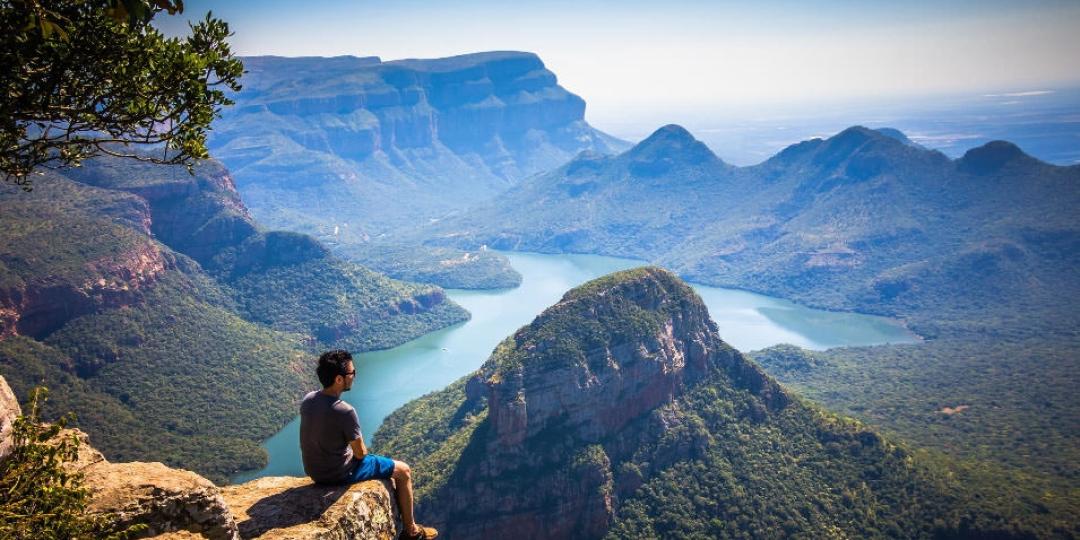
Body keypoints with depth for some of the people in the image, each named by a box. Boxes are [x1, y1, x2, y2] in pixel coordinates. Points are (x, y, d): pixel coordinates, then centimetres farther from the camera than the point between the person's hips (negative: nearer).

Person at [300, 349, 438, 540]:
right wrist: (361, 450, 5)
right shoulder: (345, 411, -30)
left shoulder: (308, 400, -7)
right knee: (403, 470, 10)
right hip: (338, 475, -8)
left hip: (314, 471, 8)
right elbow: (360, 453, -17)